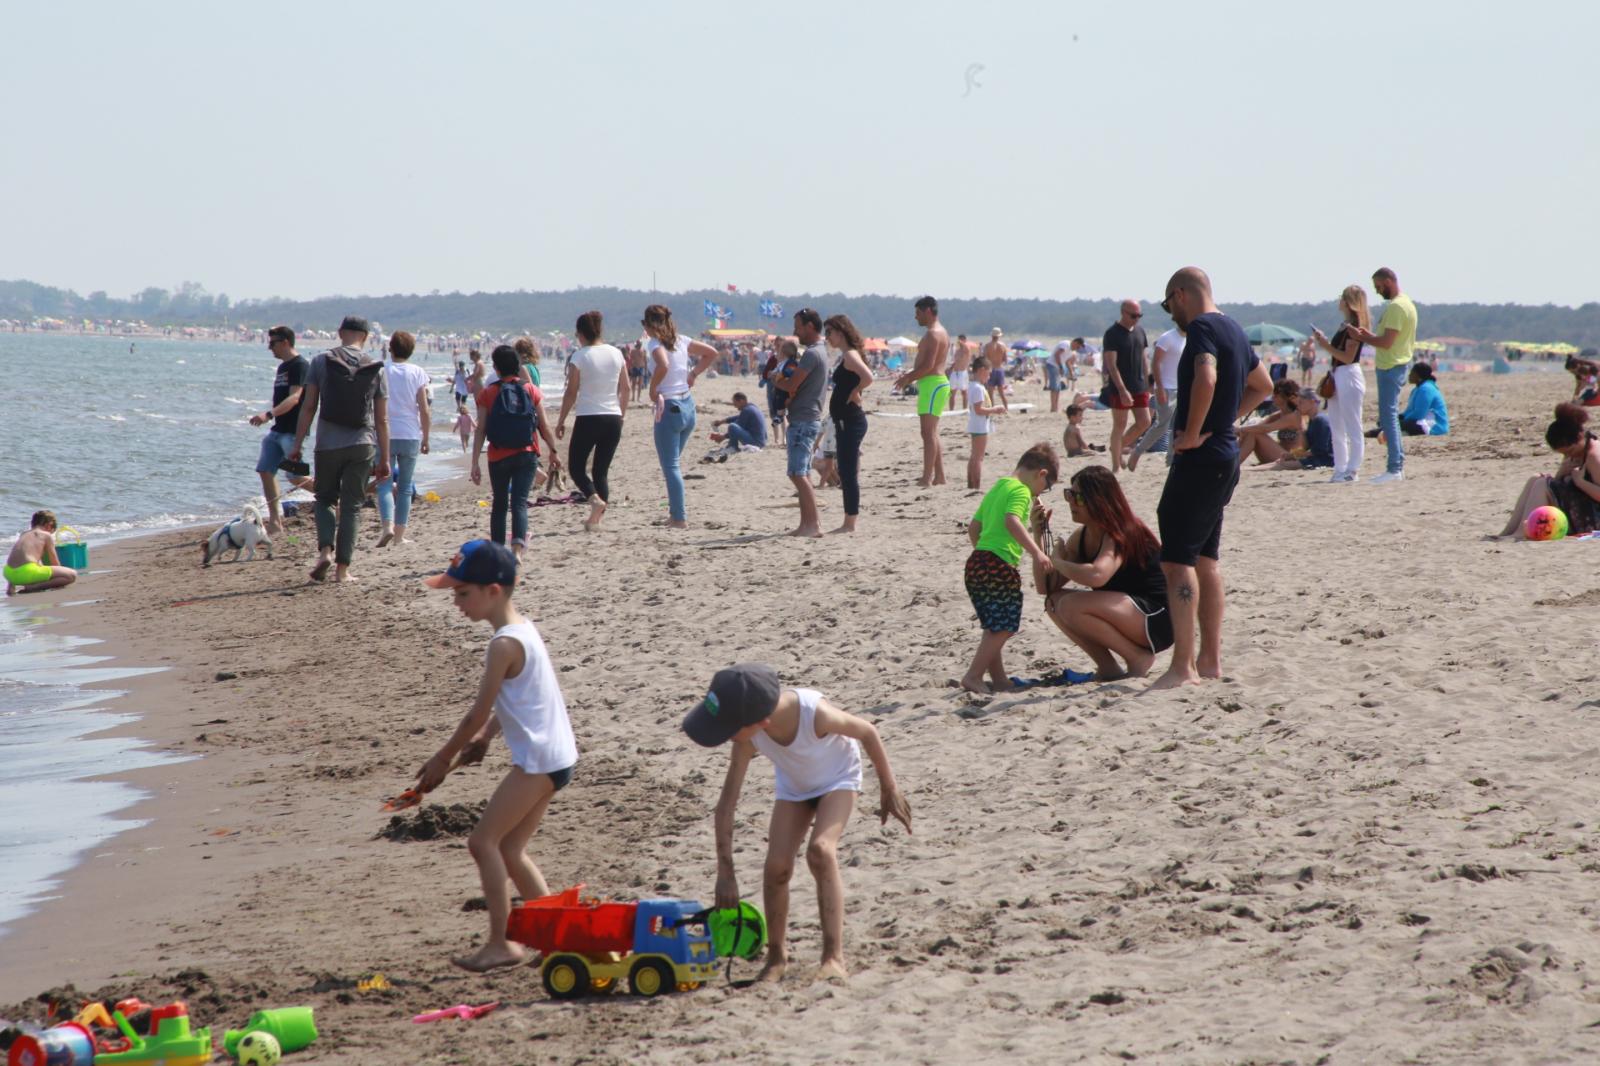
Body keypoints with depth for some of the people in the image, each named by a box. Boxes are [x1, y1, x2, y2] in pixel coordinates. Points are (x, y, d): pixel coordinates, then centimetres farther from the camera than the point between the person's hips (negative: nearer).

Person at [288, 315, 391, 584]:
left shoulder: (321, 362, -1)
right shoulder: (376, 369, 1)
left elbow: (308, 407, -3)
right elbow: (382, 419, 2)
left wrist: (298, 443, 3)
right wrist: (384, 459, 7)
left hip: (328, 444, 0)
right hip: (362, 445, 0)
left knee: (325, 499, 16)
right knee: (351, 506, 6)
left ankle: (325, 550, -8)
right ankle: (342, 568, 2)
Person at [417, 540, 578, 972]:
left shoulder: (505, 644, -18)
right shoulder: (523, 629, 12)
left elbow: (479, 712, -14)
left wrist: (442, 759, -4)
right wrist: (484, 737, 12)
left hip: (538, 759, -10)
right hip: (554, 755, 10)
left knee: (483, 841, -7)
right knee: (509, 851, 14)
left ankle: (501, 942, -7)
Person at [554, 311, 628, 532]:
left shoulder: (579, 357, -10)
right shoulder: (616, 354, 4)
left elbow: (571, 392, -9)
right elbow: (625, 388, 9)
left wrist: (561, 421, -1)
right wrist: (622, 414, 20)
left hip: (587, 419, -5)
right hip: (613, 419, 5)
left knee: (576, 467, 8)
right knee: (601, 470, 12)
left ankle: (594, 498, -20)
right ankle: (595, 518, 4)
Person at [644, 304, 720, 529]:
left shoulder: (656, 344, -12)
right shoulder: (681, 341, 9)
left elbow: (663, 366, -32)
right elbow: (711, 353, 16)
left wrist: (653, 390, -17)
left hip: (669, 408, -8)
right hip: (688, 405, 8)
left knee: (670, 466, -2)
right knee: (674, 463, 20)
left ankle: (679, 518, -4)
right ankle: (677, 510, 19)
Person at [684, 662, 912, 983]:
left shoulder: (814, 712, -42)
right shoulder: (748, 738, -30)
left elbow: (867, 732, -22)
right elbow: (727, 803, -24)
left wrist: (889, 788, -10)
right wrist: (725, 871, -27)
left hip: (837, 779, -3)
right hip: (793, 786, 4)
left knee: (821, 851, -27)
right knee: (776, 866, -11)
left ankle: (834, 957, -26)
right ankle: (777, 957, 11)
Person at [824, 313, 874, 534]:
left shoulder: (850, 355, -15)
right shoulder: (846, 356, 15)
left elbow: (867, 377, -31)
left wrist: (854, 393, -17)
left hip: (850, 422, -10)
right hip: (845, 422, 10)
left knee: (848, 473, -7)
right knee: (846, 473, 12)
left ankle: (850, 523, -5)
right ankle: (849, 522, 16)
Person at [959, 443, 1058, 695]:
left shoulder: (996, 489, 22)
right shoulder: (1021, 491, -6)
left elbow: (973, 528, 24)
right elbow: (1012, 521, -24)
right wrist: (1036, 551, -27)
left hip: (976, 561, 10)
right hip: (1000, 565, -10)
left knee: (994, 627, 16)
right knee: (1003, 628, -6)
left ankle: (999, 680, 22)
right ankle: (973, 675, -12)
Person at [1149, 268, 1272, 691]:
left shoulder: (1202, 327, -13)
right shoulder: (1234, 330, 16)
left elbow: (1206, 378, -33)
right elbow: (1262, 385, 30)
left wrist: (1193, 432, -23)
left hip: (1200, 457, -10)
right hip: (1225, 454, 10)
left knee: (1177, 560, -11)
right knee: (1205, 557, 16)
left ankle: (1183, 667, -15)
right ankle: (1209, 659, 21)